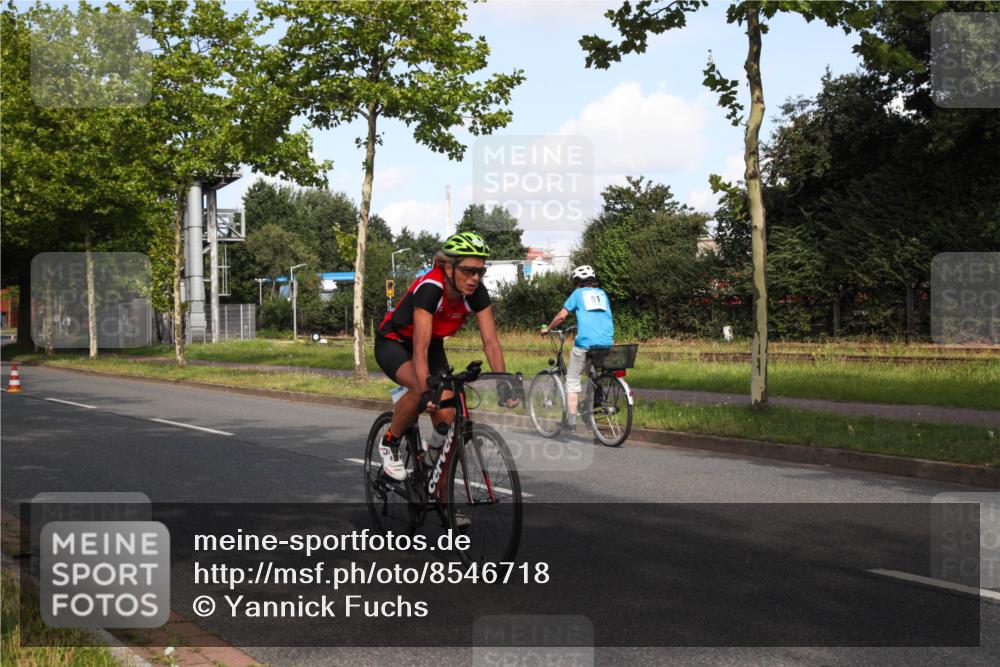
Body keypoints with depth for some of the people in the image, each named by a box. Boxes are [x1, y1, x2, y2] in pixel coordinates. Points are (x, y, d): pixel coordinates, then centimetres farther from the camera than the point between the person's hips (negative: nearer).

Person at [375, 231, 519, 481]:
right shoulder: (430, 288, -36)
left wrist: (503, 385, -33)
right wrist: (427, 392, -52)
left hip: (433, 345, 5)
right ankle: (390, 444, -9)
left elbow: (491, 341, -22)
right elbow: (419, 347, -42)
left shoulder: (476, 292, -21)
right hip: (394, 342, -5)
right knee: (421, 389, -34)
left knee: (447, 419, -12)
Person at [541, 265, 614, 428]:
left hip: (585, 342, -4)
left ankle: (571, 419, 1)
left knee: (572, 380, 7)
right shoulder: (602, 293, 20)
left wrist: (547, 329, 19)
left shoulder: (578, 293, 8)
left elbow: (561, 316, 3)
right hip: (607, 343, 5)